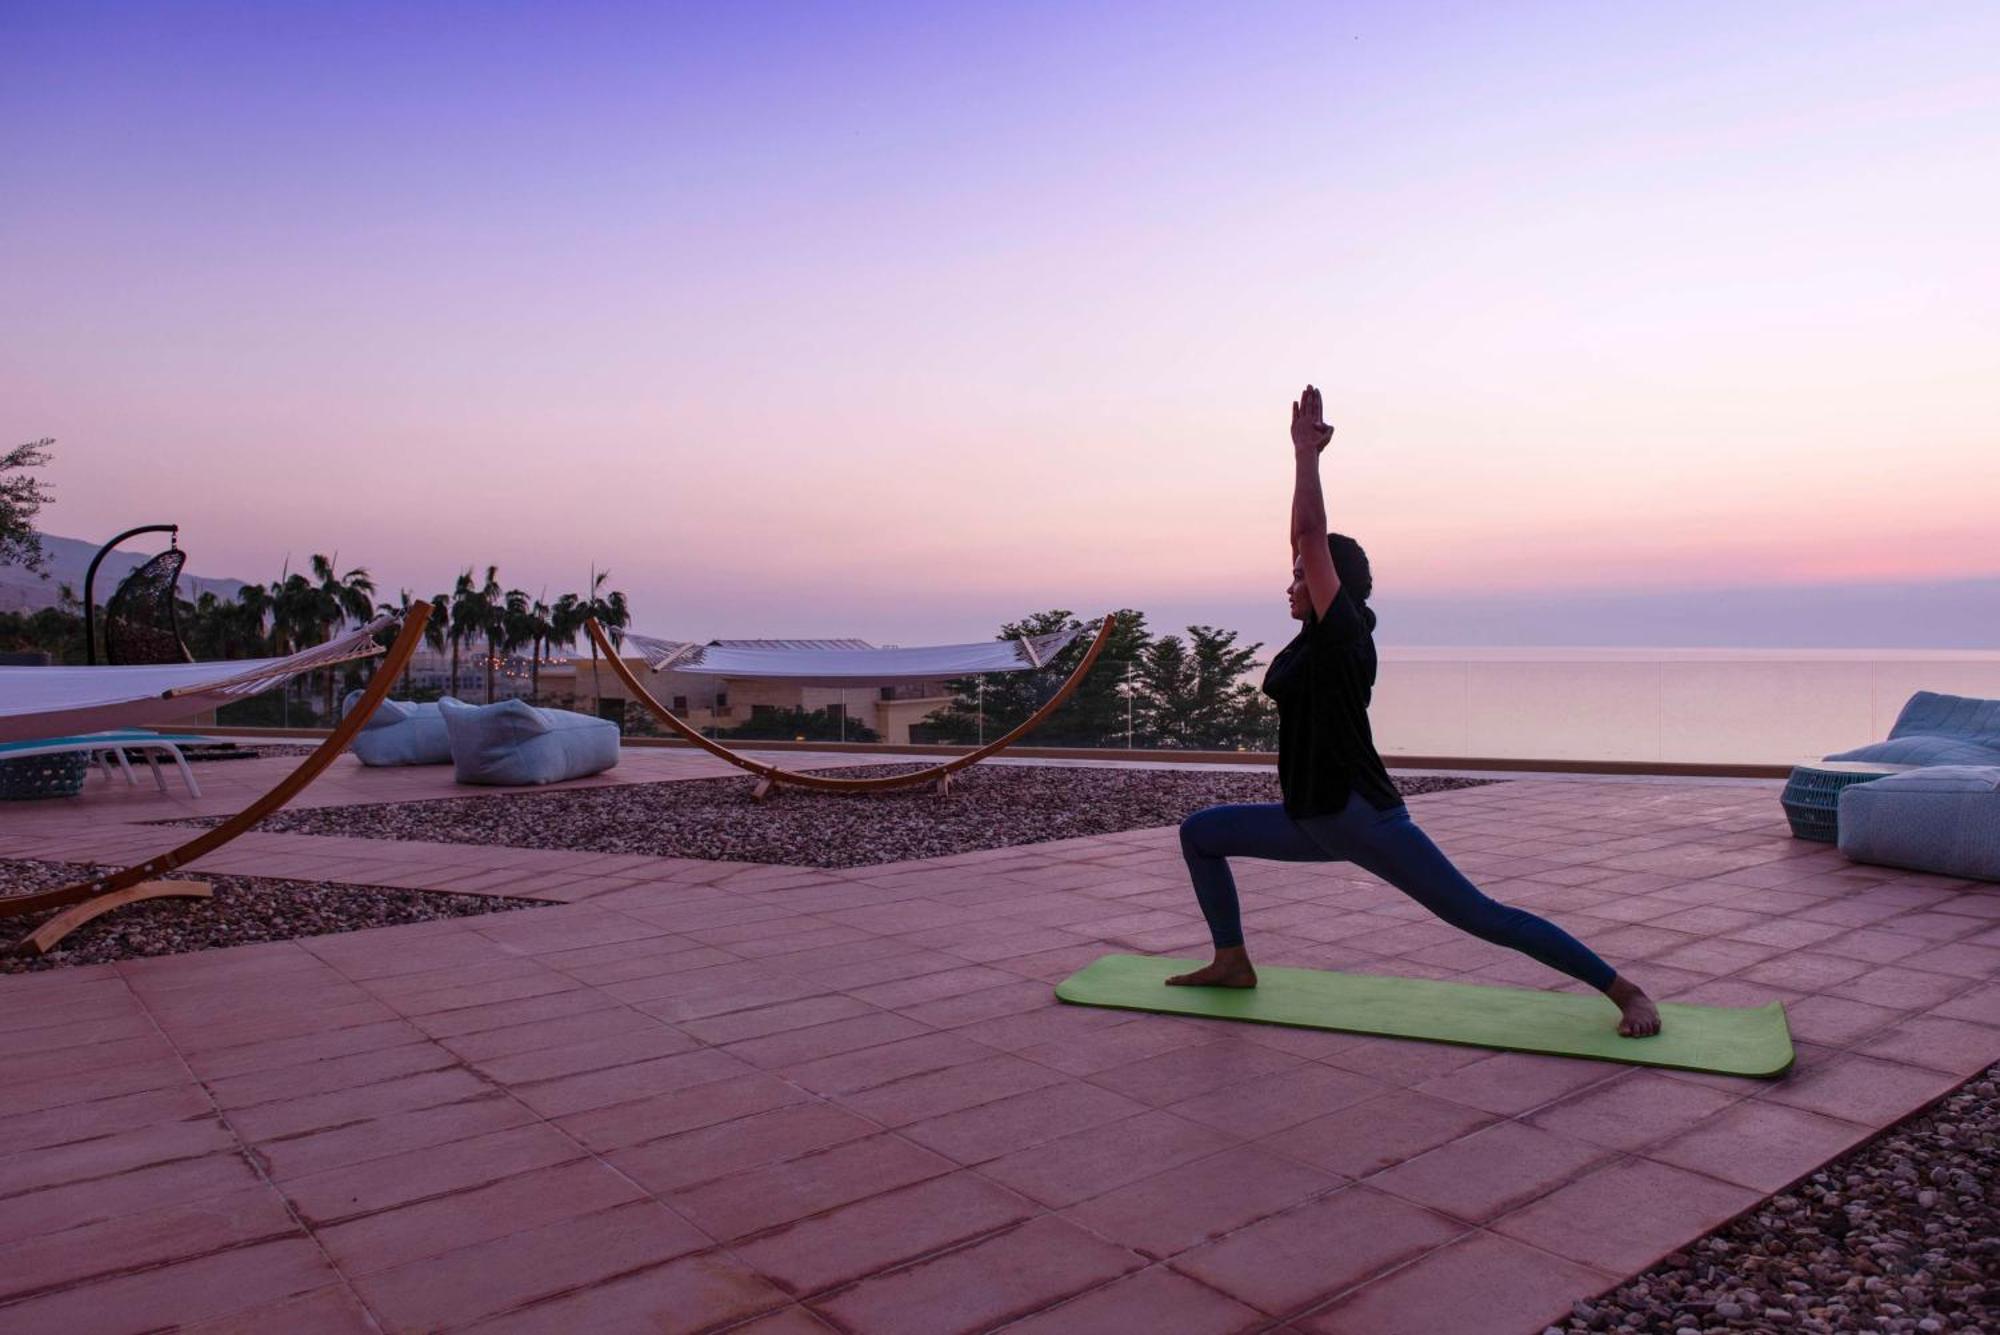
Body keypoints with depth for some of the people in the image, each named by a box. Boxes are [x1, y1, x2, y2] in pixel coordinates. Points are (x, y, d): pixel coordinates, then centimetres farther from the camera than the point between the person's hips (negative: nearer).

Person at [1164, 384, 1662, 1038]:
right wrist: (1304, 455, 14)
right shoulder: (1317, 640, 9)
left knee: (1481, 917, -6)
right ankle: (1232, 963, 17)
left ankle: (1625, 991, 6)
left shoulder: (1343, 635, -14)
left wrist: (1307, 451, -13)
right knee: (1199, 832, 11)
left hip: (1362, 818, -9)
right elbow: (1306, 538, 14)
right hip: (1313, 820, 9)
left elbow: (1313, 535, -19)